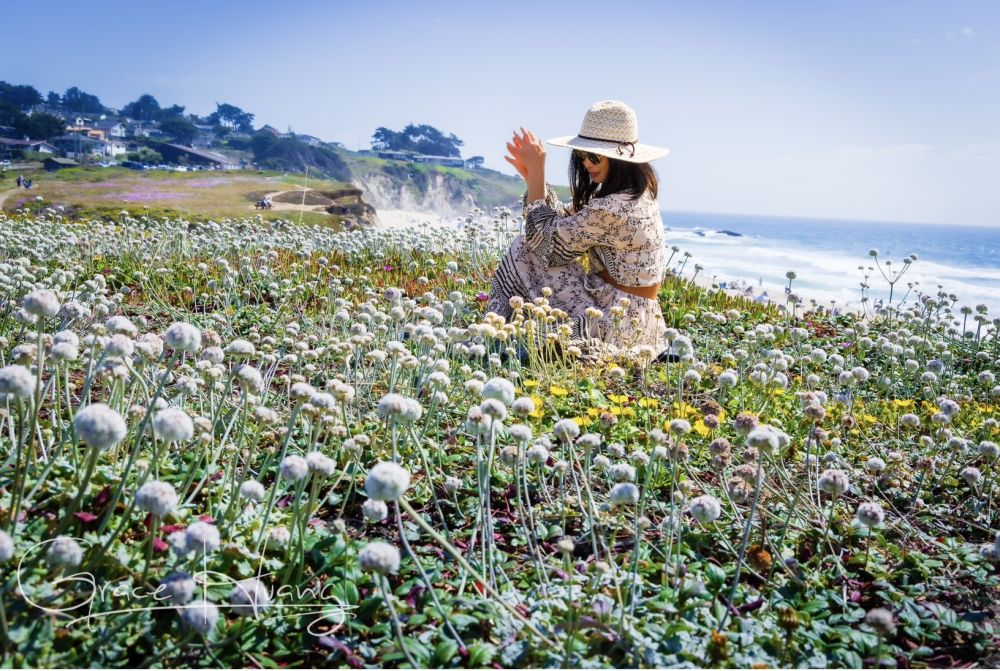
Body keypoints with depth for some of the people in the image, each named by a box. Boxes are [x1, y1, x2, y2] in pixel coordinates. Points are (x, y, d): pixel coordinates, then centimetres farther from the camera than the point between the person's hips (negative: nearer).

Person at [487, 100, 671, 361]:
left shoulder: (611, 208, -27)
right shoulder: (637, 191, 4)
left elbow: (544, 238, -16)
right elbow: (566, 222, 9)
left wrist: (537, 172, -11)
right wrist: (532, 175, 2)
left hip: (618, 321, -9)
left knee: (524, 251, -8)